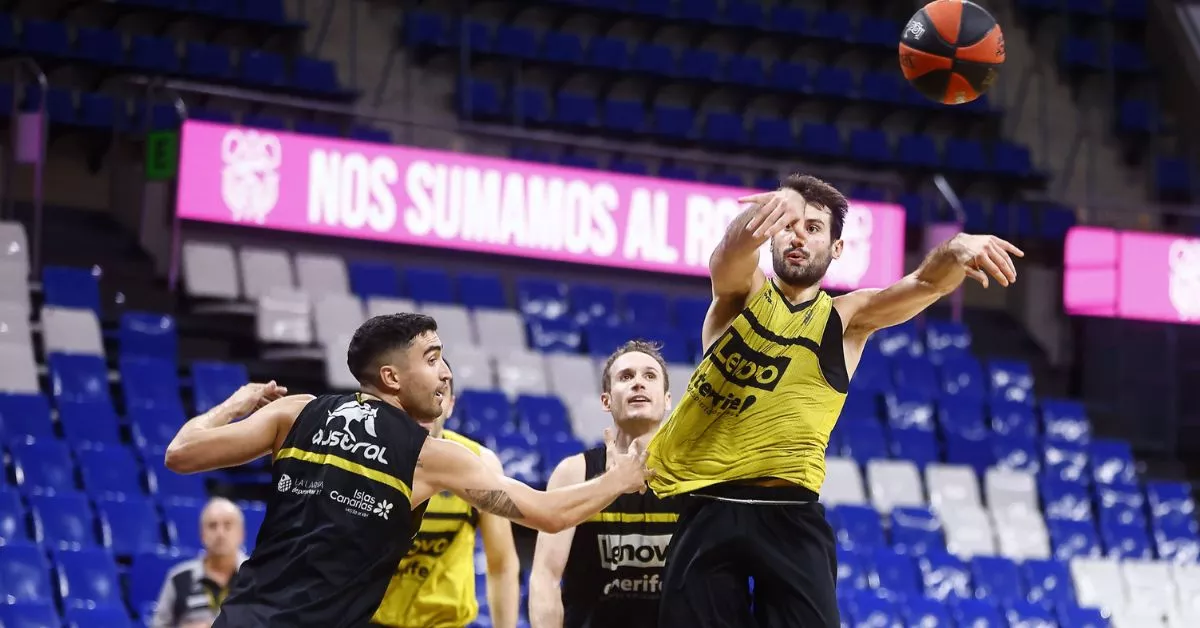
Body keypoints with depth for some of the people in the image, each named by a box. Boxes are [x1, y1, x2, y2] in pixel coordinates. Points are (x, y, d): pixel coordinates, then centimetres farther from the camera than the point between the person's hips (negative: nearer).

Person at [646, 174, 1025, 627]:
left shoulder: (848, 318, 10)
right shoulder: (742, 291, 8)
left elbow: (925, 285, -8)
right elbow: (729, 257, -17)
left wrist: (954, 254, -34)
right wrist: (760, 217, -43)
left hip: (787, 515, 0)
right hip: (705, 509, 0)